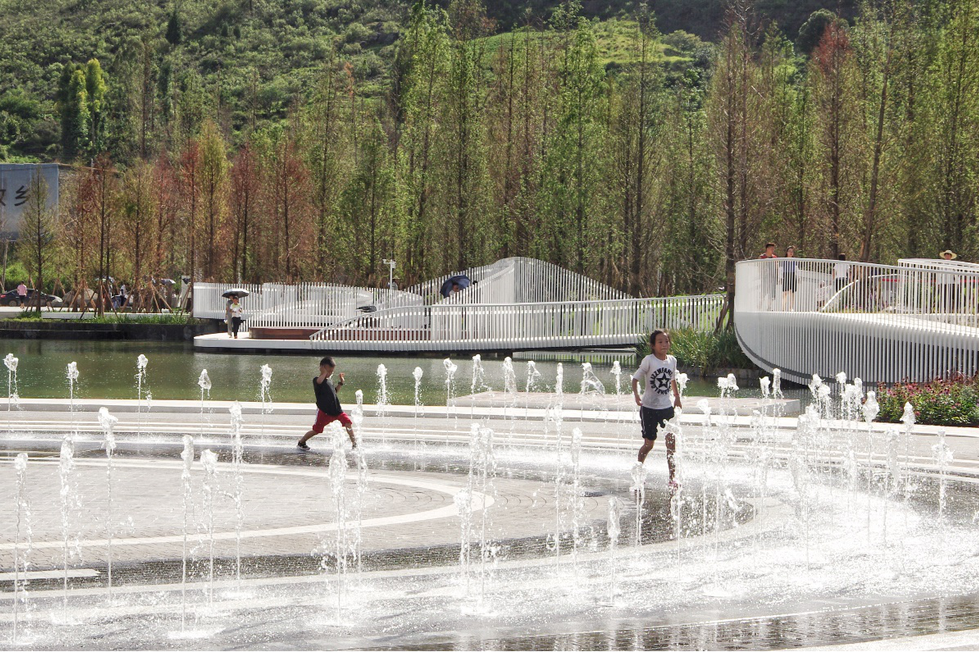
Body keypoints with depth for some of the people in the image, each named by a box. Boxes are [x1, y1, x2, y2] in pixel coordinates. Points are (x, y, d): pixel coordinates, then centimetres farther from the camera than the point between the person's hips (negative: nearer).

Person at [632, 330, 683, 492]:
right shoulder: (649, 361, -11)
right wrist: (636, 395, -27)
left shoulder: (672, 360, 4)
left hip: (667, 407, 4)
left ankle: (672, 478, 2)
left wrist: (677, 397, 21)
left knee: (671, 442, -4)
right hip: (649, 407, -4)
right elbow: (635, 378, -11)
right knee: (649, 444, 3)